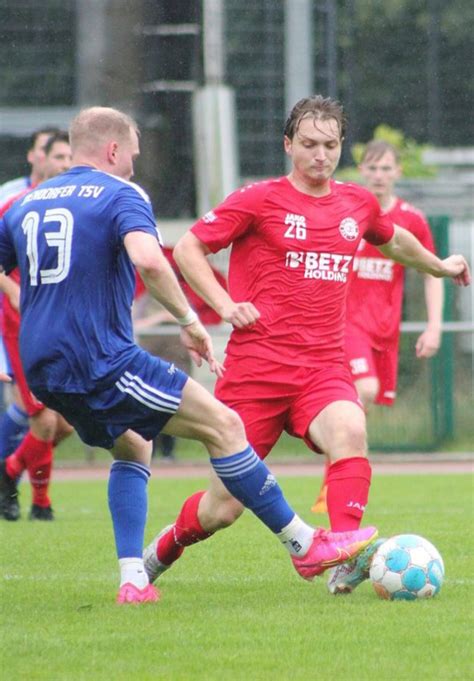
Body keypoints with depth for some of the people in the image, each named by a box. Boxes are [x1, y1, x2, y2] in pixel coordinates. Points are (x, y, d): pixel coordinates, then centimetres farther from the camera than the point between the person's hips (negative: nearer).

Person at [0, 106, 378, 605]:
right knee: (223, 425, -1)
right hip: (102, 359, -8)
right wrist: (189, 320, -12)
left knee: (131, 447, 27)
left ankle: (132, 579, 14)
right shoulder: (120, 195, -4)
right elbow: (148, 260, -22)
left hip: (42, 371, 8)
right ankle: (304, 546, 0)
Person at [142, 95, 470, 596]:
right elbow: (188, 248, 0)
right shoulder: (259, 200, -3)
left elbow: (393, 240, 36)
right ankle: (167, 546, 32)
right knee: (224, 508, 1)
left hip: (323, 368, 3)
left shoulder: (357, 203, 12)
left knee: (349, 431, -33)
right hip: (256, 365, -3)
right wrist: (224, 304, -13)